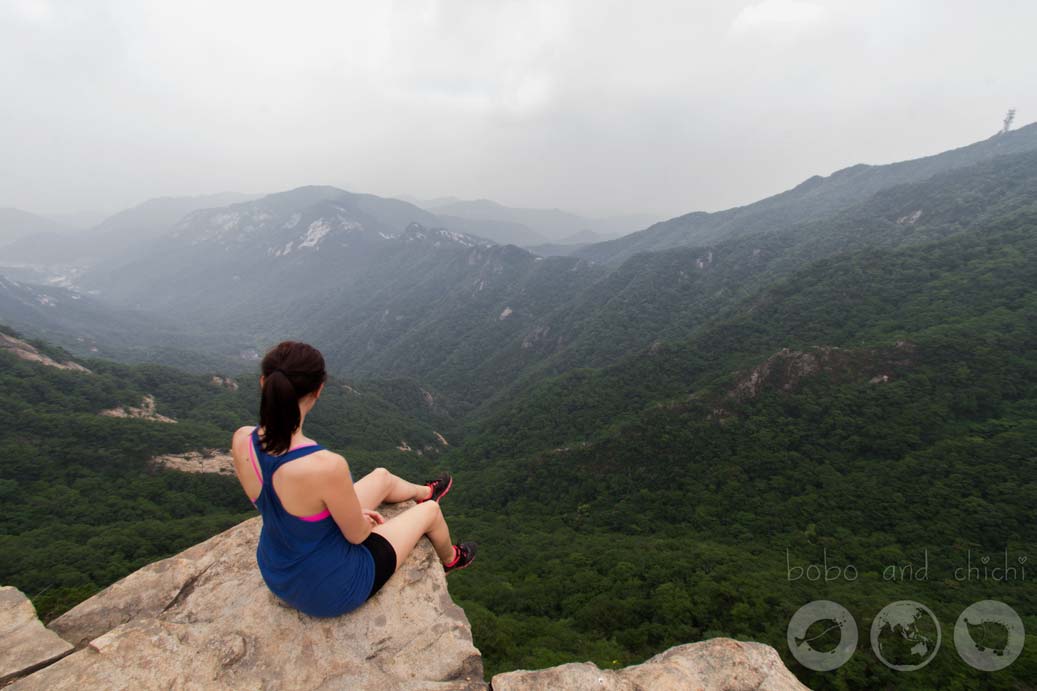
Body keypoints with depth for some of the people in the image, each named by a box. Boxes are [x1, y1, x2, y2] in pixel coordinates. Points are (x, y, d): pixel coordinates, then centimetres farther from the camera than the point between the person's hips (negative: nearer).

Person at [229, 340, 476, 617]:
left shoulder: (241, 441, -20)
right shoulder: (327, 465, -41)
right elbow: (357, 535, -22)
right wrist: (365, 518, 2)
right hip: (331, 590, -6)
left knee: (382, 477, 23)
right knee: (430, 510, 18)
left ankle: (425, 491, 61)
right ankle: (449, 559, 55)